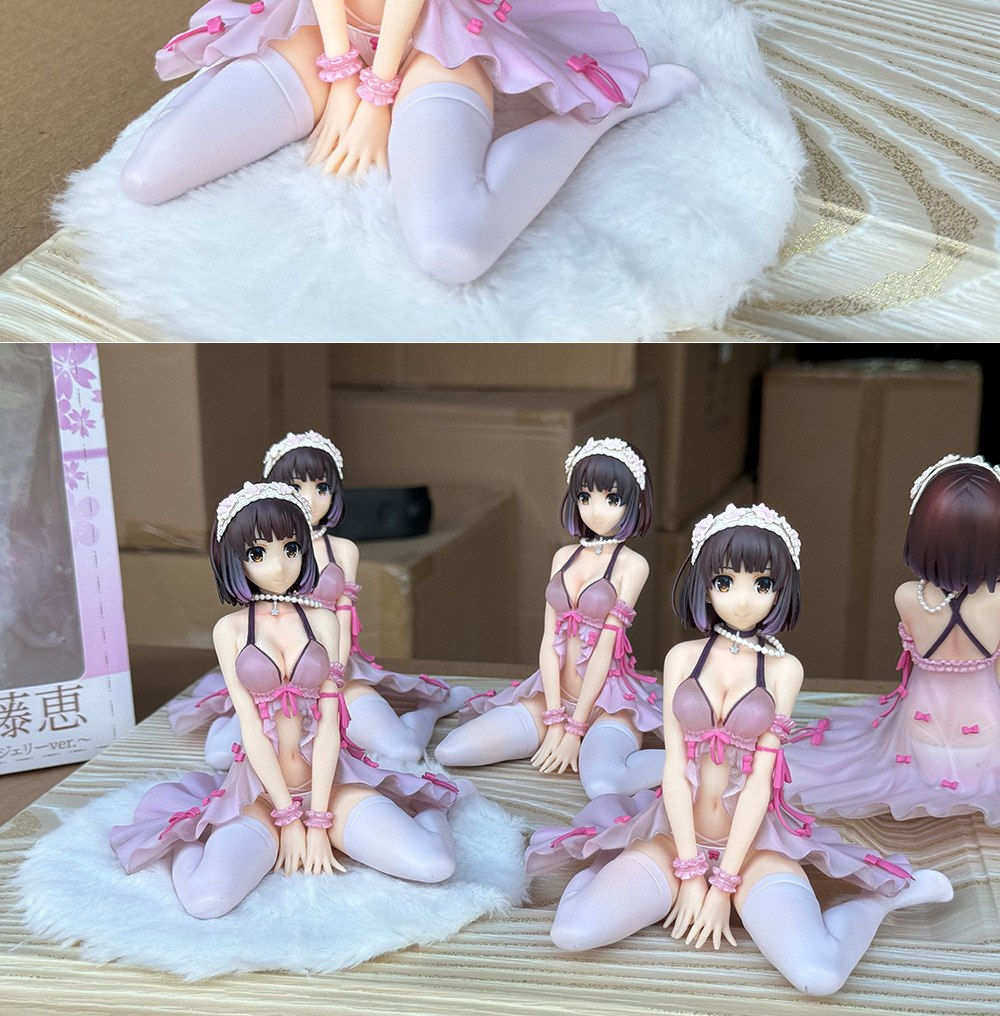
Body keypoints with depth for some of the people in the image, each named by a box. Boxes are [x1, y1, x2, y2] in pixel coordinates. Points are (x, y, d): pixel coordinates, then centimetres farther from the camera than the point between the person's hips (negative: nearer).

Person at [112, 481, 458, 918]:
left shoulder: (322, 620, 2)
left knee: (435, 865, -21)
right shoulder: (230, 629, 0)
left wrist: (318, 821, -10)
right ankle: (186, 839, 5)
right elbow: (251, 727, -6)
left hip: (328, 779, 1)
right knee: (206, 900, -28)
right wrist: (289, 818, -10)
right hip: (261, 791, 0)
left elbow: (328, 721, -4)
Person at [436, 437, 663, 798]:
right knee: (449, 751, -10)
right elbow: (550, 639, 2)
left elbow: (604, 647, -11)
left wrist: (575, 728, -13)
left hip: (606, 702, -6)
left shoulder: (632, 565, -6)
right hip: (554, 695, 6)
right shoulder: (564, 557, 9)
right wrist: (554, 721, -8)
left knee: (602, 784, -37)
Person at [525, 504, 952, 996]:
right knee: (573, 931, -19)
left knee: (819, 975, -26)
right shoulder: (683, 657, 0)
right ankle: (610, 863, 12)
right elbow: (675, 767, -3)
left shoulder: (784, 669, -3)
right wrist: (690, 873, -8)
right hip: (678, 831, 1)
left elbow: (759, 779, -7)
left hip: (754, 840, -1)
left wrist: (724, 885, -10)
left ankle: (880, 896, 4)